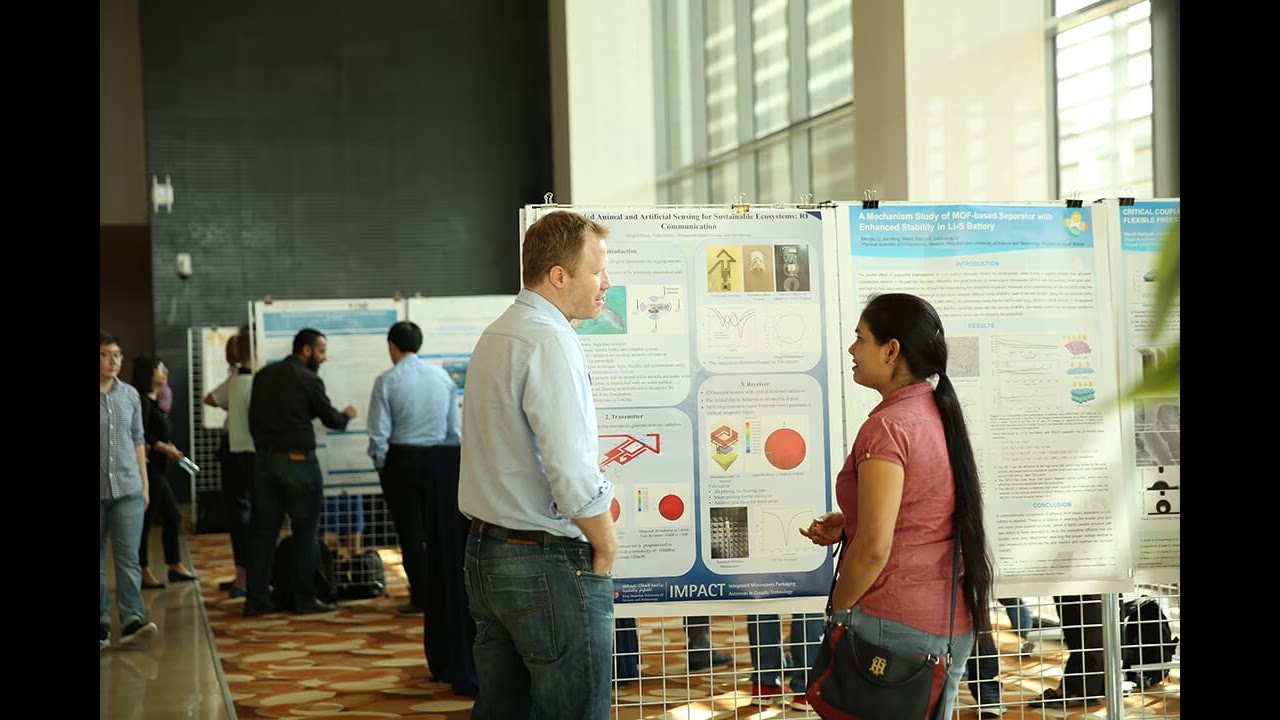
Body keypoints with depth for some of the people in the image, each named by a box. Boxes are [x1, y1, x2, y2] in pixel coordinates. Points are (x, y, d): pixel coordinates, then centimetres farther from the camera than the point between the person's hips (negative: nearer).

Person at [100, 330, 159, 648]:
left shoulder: (130, 395, 7)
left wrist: (145, 483, 12)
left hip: (128, 489, 2)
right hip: (99, 490, -2)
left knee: (128, 557, -6)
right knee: (97, 560, 6)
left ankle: (132, 621, -10)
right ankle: (102, 624, 13)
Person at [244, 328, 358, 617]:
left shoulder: (264, 375, 9)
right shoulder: (308, 380, -8)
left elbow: (252, 418, 12)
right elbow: (331, 419, -1)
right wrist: (346, 415, 20)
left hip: (264, 459, 6)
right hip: (298, 460, -6)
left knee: (262, 530, 7)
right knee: (305, 532, 3)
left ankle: (256, 599, 6)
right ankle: (305, 599, 4)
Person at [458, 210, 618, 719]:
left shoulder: (493, 336, 14)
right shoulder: (550, 342, -16)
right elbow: (574, 475, -23)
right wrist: (606, 548, -8)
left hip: (485, 553, 10)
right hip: (549, 563, -10)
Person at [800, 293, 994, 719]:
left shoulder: (887, 427, -17)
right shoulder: (940, 416, 9)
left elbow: (874, 548, -20)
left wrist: (838, 611, -5)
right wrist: (847, 524, 9)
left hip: (896, 624, -8)